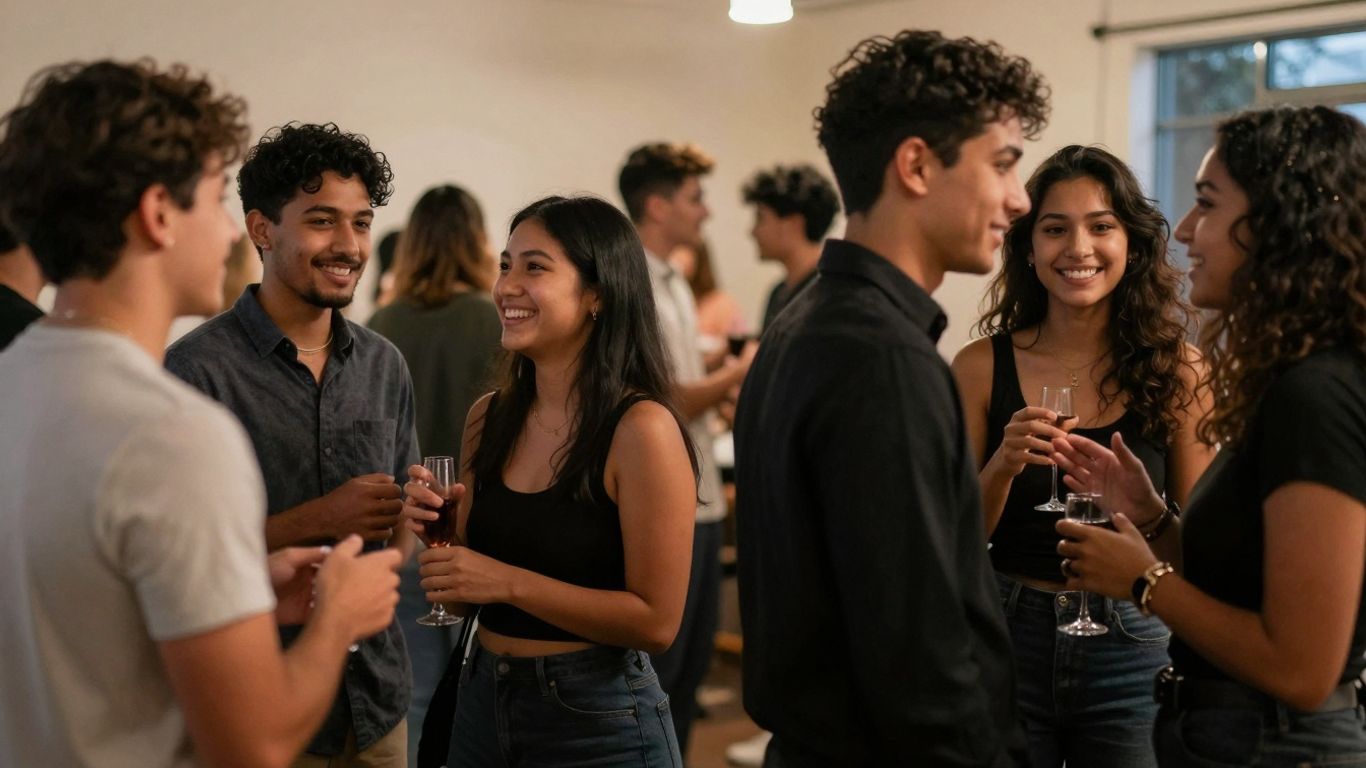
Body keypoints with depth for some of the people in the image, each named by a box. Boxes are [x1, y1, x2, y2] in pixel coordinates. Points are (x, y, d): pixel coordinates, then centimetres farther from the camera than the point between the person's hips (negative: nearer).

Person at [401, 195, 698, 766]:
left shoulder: (642, 429, -18)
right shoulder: (488, 418, 1)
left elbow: (656, 621, -17)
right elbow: (467, 593, 9)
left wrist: (509, 582, -21)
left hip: (598, 719, -5)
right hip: (483, 700, 6)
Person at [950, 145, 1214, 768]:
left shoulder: (1177, 370, -5)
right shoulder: (983, 366, -5)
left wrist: (1143, 511, -17)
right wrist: (1003, 466, -19)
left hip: (1130, 650, 0)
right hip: (1008, 643, 0)